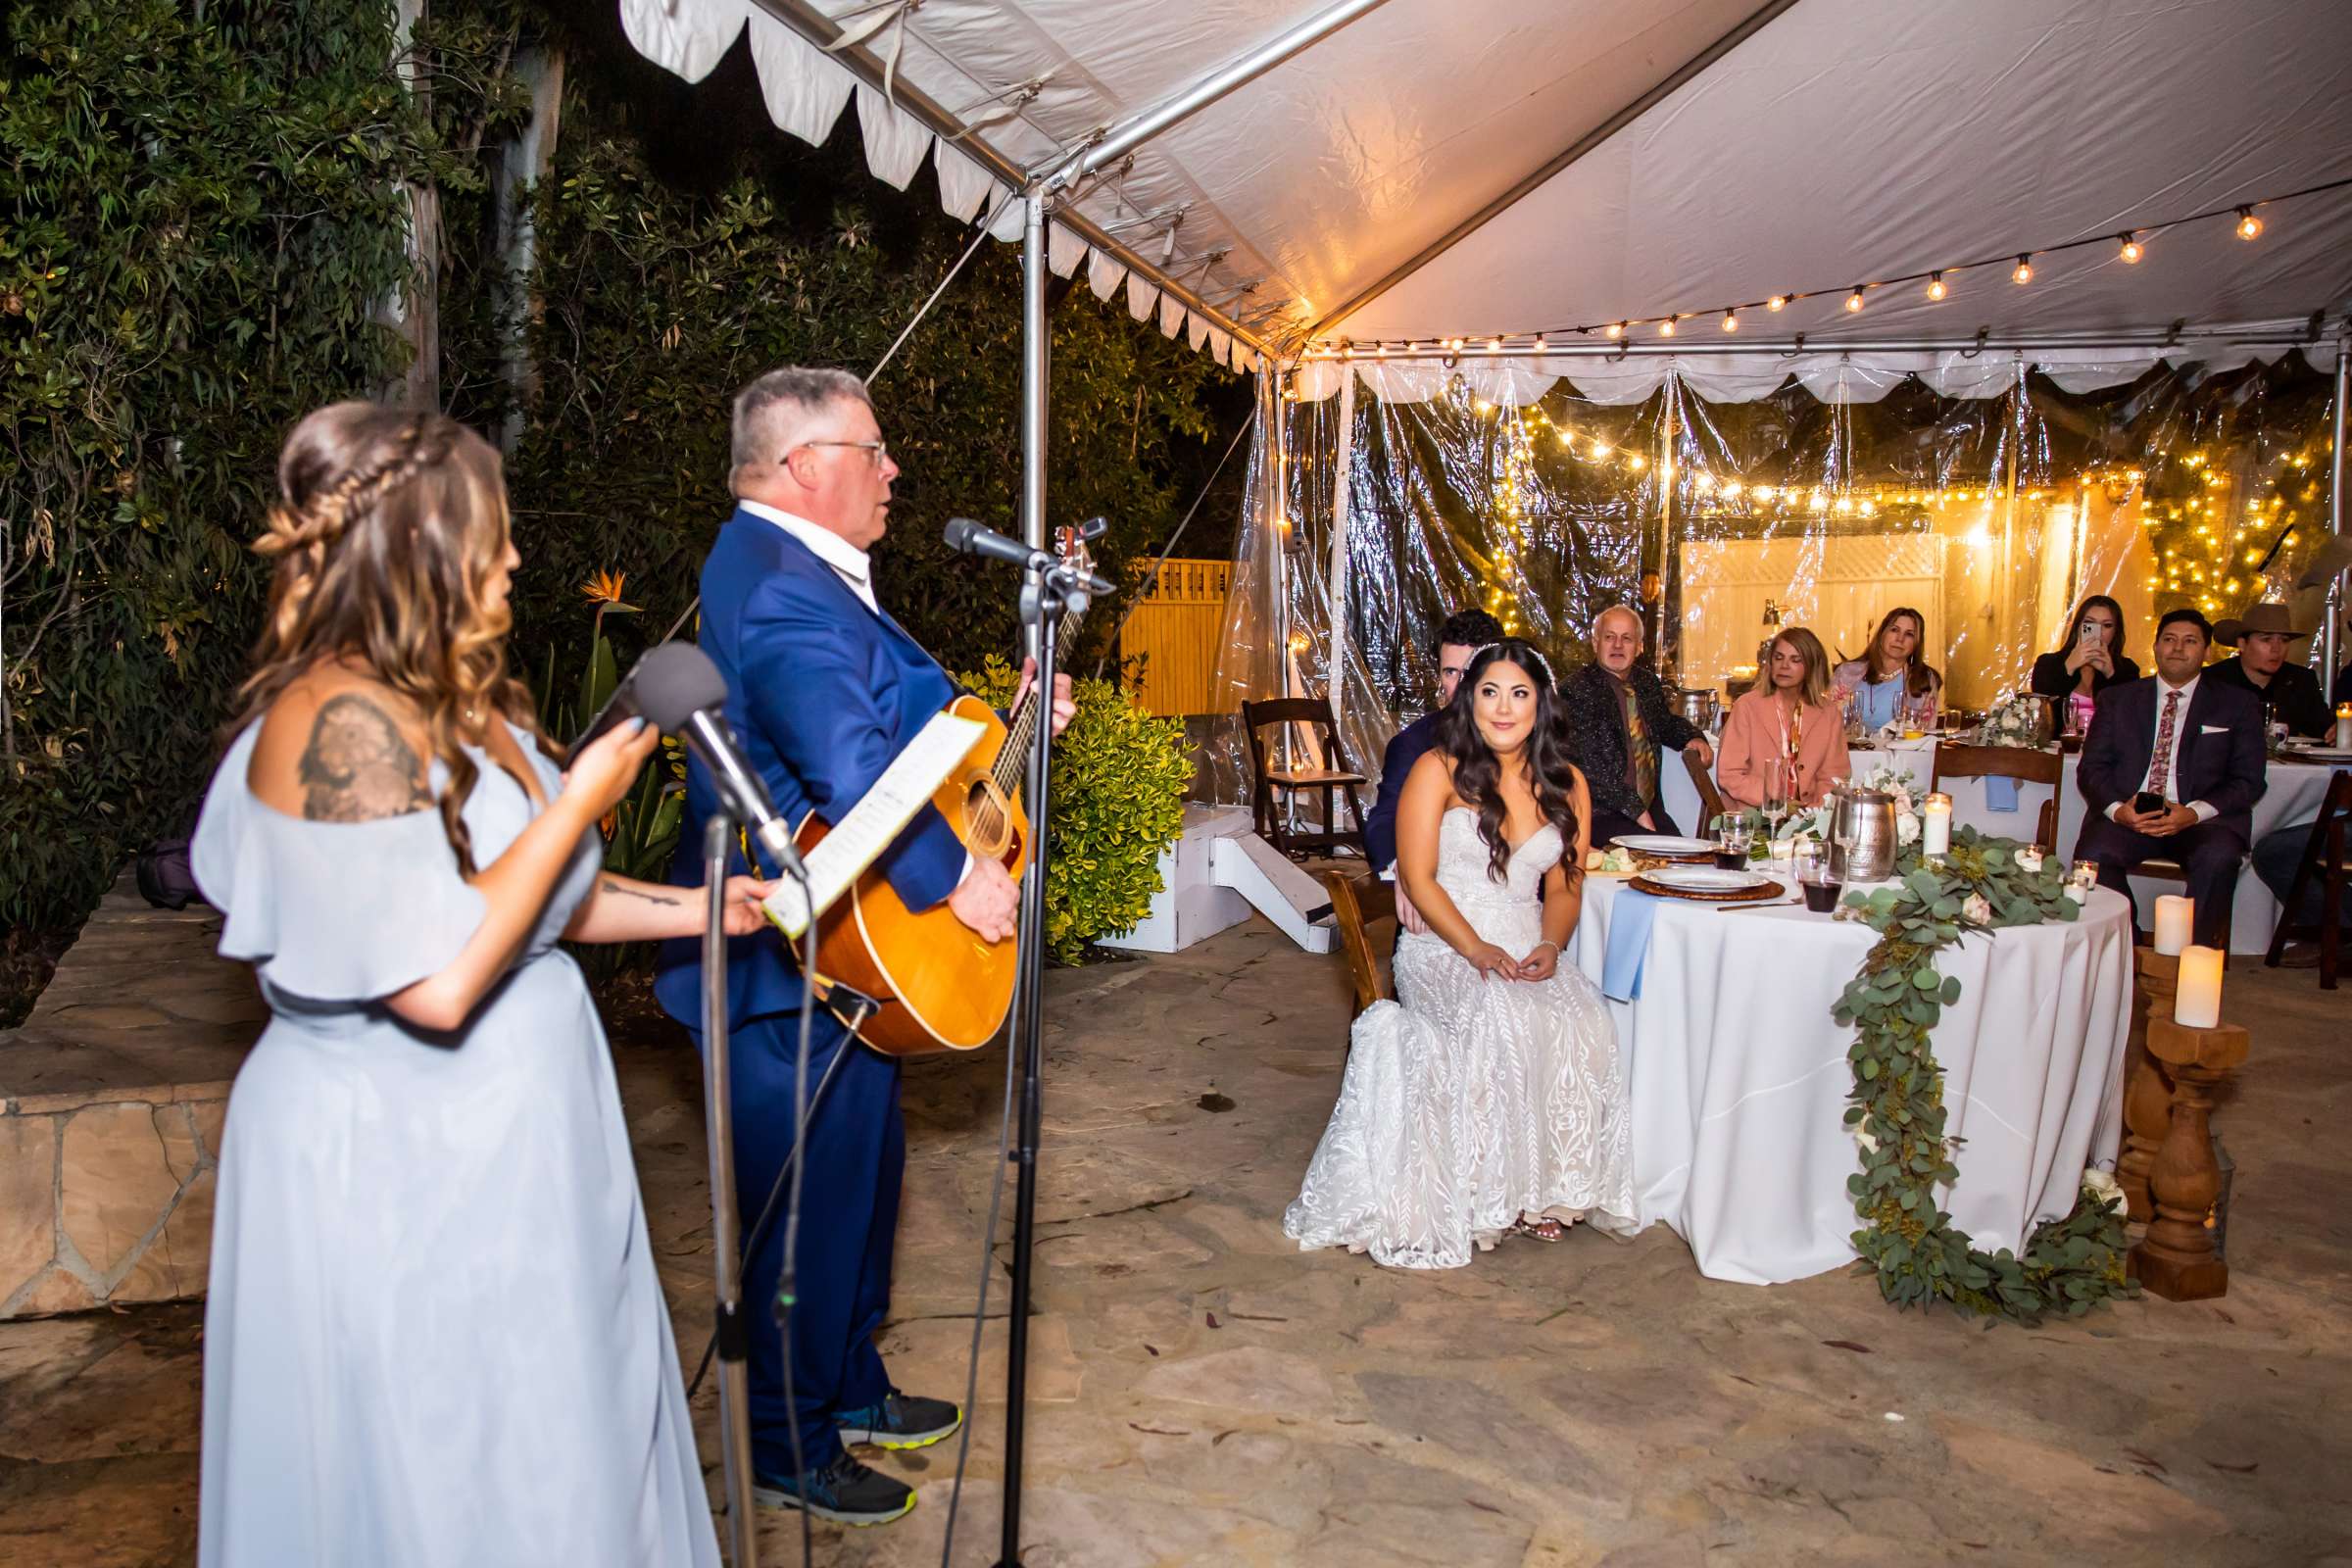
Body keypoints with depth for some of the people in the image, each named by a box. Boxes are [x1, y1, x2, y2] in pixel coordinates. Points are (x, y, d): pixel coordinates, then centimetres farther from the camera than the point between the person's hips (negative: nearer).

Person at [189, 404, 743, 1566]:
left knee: (550, 1456, 21)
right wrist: (579, 798, -21)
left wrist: (695, 907, 8)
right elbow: (437, 980, -29)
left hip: (493, 1144, 9)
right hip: (397, 1173, -9)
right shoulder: (344, 720, -23)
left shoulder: (450, 702, 7)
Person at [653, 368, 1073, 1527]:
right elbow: (850, 765, -35)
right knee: (811, 1203, 5)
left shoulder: (793, 568, 14)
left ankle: (852, 1389, 41)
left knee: (862, 1176, 23)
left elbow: (890, 719, 18)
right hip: (799, 969, -11)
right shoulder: (783, 589, -23)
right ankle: (792, 1452, 24)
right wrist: (957, 876, -27)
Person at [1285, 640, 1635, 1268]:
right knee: (1506, 1019, -35)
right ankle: (1502, 1191, -20)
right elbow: (1418, 877, -7)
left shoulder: (1566, 785, 12)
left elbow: (1564, 887, 11)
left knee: (1583, 1019, -29)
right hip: (1443, 950, -4)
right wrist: (1478, 950, -18)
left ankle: (1551, 1186, -15)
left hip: (1528, 952, 4)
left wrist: (1550, 946, -10)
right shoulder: (1438, 770, -1)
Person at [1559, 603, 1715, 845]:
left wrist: (1693, 738, 11)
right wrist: (1635, 810, -18)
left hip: (1650, 806, 7)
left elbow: (1666, 723, 33)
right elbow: (1587, 765, -16)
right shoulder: (1575, 691, -10)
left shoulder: (1647, 681, 13)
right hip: (1602, 815, -7)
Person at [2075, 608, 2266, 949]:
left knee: (2218, 857, -34)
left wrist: (2194, 812, -14)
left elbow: (2248, 780, 5)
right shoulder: (2118, 700, 17)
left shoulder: (2237, 705, 13)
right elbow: (2092, 767, 9)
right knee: (2093, 854, -31)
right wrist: (2117, 809, -13)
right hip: (2127, 815, 1)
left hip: (2202, 819, -1)